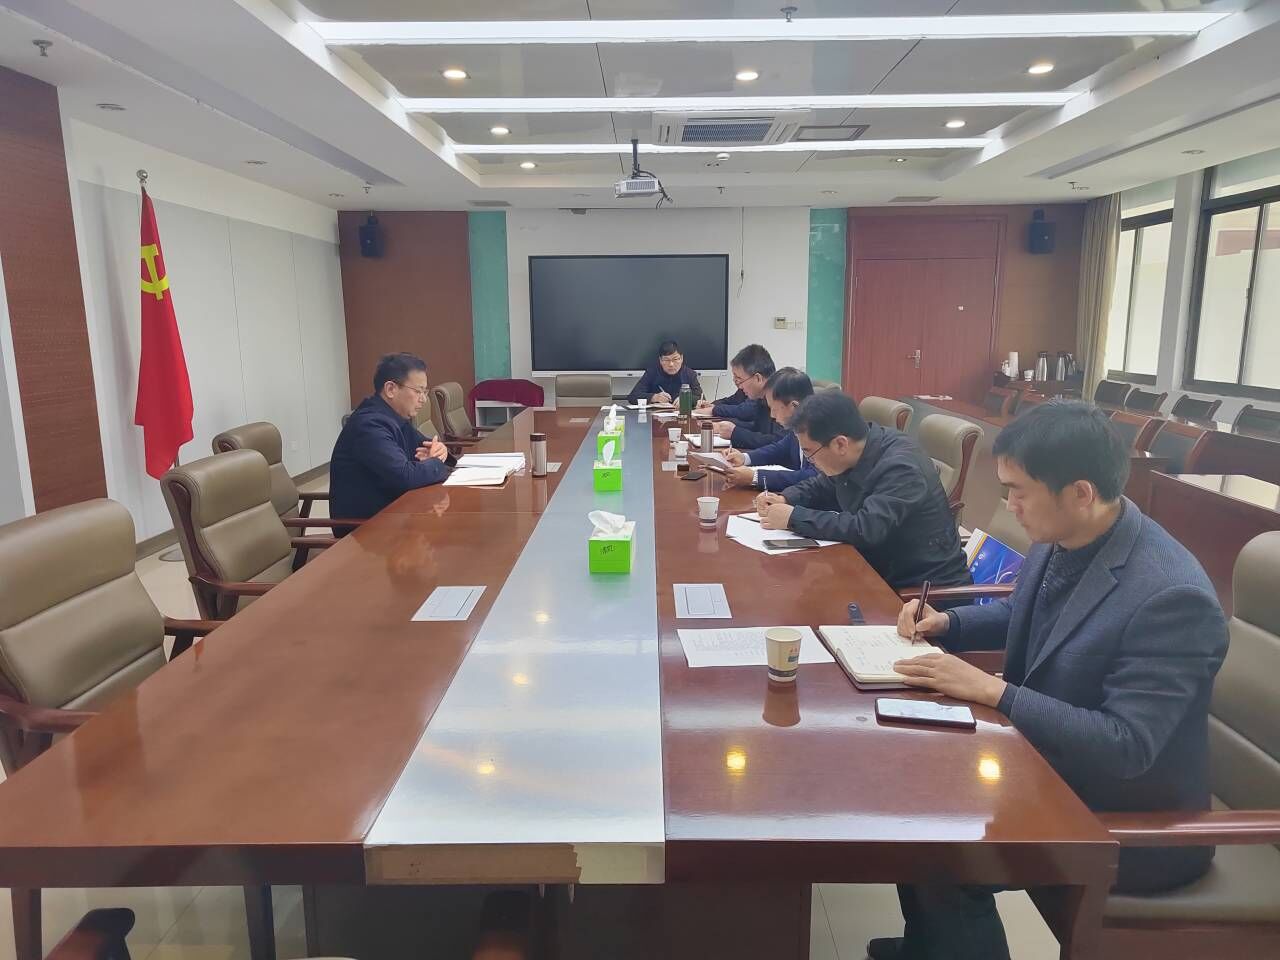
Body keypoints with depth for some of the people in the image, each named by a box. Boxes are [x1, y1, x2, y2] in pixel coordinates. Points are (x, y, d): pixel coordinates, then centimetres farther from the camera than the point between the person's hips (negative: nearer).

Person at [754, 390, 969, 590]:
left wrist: (794, 517, -27)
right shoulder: (849, 458, -2)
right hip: (882, 572, 8)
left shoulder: (901, 467, -26)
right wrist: (785, 499, -4)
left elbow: (866, 529, -35)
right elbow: (820, 486, 17)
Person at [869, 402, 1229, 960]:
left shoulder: (1171, 596, -30)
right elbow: (1021, 616, 16)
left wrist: (992, 692, -31)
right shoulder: (1060, 542, -5)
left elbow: (1126, 748, -31)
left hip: (1129, 819, -8)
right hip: (1048, 763, 8)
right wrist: (947, 622, -2)